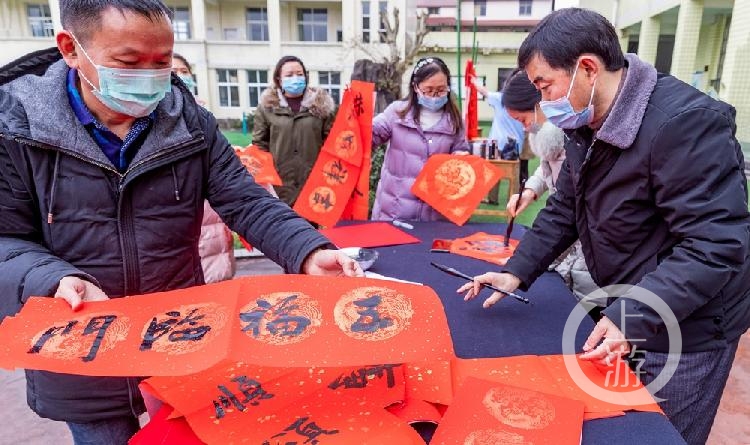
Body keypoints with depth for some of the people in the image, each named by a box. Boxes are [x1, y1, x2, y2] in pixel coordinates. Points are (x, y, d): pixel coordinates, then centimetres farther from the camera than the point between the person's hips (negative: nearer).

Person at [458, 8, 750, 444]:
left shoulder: (685, 123, -28)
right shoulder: (588, 124, 1)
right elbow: (565, 210, 7)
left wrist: (633, 319, -35)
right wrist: (517, 272, -2)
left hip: (687, 326, -8)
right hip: (627, 311, 8)